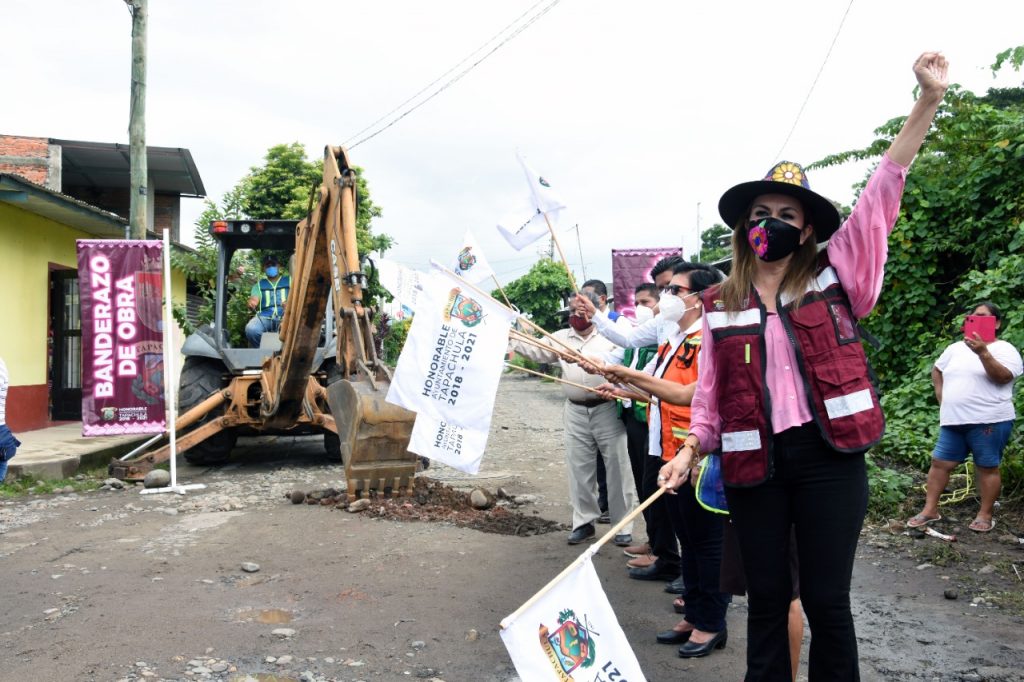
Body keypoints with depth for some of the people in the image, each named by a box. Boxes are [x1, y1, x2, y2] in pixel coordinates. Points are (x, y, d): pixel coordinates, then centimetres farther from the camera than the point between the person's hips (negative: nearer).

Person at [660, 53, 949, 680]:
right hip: (753, 463, 2)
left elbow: (881, 194, -3)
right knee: (767, 597, 12)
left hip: (829, 458, -1)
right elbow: (710, 390, 9)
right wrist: (691, 450, -4)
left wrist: (930, 99, -9)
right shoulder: (720, 305, 8)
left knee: (827, 601, 4)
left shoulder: (833, 275, 4)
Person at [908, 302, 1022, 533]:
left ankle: (985, 515, 13)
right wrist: (941, 398, 15)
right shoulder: (955, 348, 14)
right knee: (939, 462, 4)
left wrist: (983, 353, -32)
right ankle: (930, 510, 11)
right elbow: (937, 371, 27)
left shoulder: (1004, 349, -3)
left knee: (987, 468, 1)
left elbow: (1003, 377, -21)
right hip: (953, 421, 6)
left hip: (988, 422, -5)